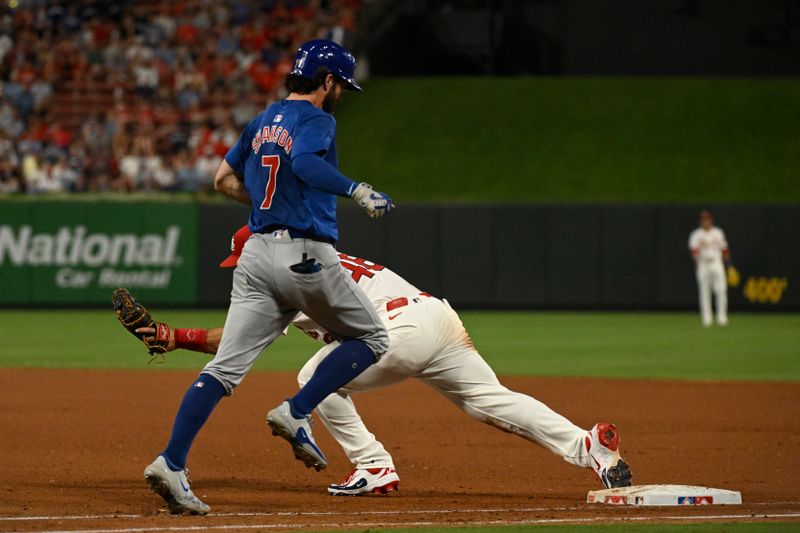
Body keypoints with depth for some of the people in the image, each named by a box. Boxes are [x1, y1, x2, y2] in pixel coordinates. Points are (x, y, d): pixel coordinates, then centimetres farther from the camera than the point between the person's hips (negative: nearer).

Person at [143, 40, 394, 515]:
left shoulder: (263, 122, 18)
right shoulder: (316, 120, -5)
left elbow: (225, 179, 26)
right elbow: (304, 163, -25)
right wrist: (356, 190, -31)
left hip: (257, 254, 7)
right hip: (307, 257, -7)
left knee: (226, 368, 0)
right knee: (371, 338, 13)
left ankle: (171, 463, -14)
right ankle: (296, 414, -3)